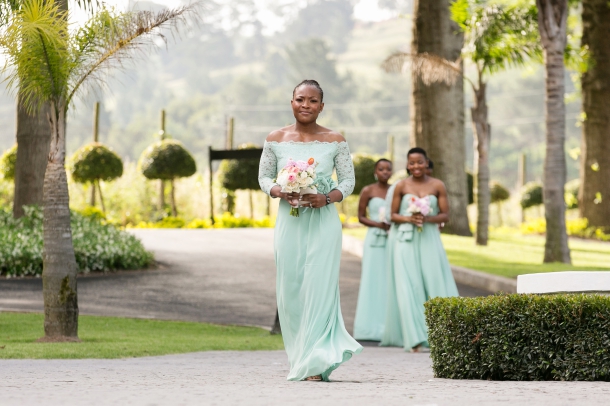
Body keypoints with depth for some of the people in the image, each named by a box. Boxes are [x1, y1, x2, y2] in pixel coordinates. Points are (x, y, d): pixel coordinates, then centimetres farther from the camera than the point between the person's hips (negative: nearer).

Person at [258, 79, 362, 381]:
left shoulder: (335, 141, 1)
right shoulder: (276, 140, 5)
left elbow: (348, 180, 5)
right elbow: (264, 177, 10)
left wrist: (327, 198, -13)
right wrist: (279, 191, -11)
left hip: (323, 222, -2)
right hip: (289, 221, 2)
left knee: (319, 287, -7)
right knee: (290, 289, 3)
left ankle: (314, 363, -4)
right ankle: (300, 355, 18)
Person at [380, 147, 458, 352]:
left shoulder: (438, 186, 3)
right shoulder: (401, 186, 2)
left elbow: (445, 215, 3)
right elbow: (393, 215, 5)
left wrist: (427, 219, -14)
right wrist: (408, 219, -14)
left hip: (429, 241, 1)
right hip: (405, 241, -1)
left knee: (434, 285, -2)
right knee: (409, 287, -7)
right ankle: (415, 339, -9)